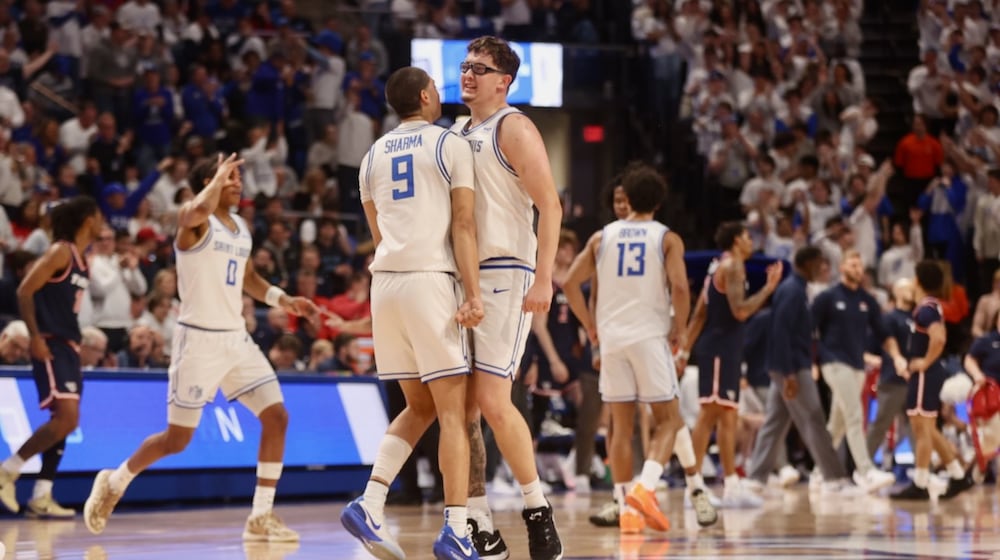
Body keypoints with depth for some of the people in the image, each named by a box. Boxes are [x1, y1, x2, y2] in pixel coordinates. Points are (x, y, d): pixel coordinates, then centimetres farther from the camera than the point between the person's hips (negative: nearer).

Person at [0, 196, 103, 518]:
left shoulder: (83, 261, 16)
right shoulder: (61, 252, -11)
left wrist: (75, 341, 17)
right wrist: (35, 336, -21)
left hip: (69, 346, 9)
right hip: (50, 346, -9)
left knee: (65, 422, 7)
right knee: (66, 417, -17)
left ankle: (41, 497, 9)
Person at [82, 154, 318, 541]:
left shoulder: (242, 228, 13)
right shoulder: (194, 221, -11)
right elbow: (200, 209, -37)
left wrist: (282, 299, 15)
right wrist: (218, 176, -20)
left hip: (237, 338, 7)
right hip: (199, 339, -7)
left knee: (276, 417, -4)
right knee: (177, 439, -1)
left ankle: (261, 517, 1)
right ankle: (114, 483, 24)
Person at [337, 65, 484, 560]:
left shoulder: (374, 156, 18)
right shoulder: (450, 145, 1)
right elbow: (463, 225, -7)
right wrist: (473, 295, -13)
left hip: (384, 280, 6)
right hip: (431, 278, -6)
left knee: (419, 407, 16)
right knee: (452, 411, -3)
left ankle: (370, 505, 0)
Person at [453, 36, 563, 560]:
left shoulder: (513, 129, -6)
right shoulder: (457, 133, 18)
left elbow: (550, 206, -13)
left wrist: (544, 279, -21)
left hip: (503, 275, -8)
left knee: (493, 401, -15)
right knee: (460, 406, 3)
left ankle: (537, 510, 0)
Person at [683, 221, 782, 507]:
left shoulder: (721, 267, 19)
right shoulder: (732, 266, -11)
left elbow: (700, 313, 18)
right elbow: (740, 311, -22)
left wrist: (686, 349, 18)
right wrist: (769, 288, -15)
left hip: (724, 348, 10)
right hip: (721, 348, -10)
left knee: (727, 416, 11)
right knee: (710, 413, -12)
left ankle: (732, 487, 15)